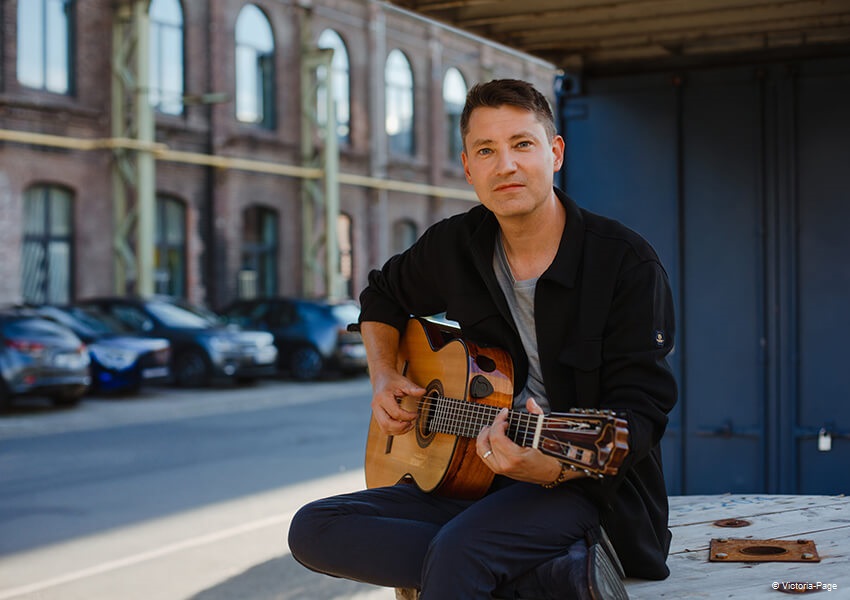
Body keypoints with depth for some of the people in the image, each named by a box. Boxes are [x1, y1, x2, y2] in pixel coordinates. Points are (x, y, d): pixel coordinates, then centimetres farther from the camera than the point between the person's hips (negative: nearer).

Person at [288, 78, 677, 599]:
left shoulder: (626, 262, -11)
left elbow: (641, 408, -16)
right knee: (314, 529, -16)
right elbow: (383, 296, 27)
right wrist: (384, 376, 9)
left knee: (457, 550, -40)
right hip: (475, 479, 8)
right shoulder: (456, 246, 5)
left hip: (589, 484, -8)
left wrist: (559, 466, -35)